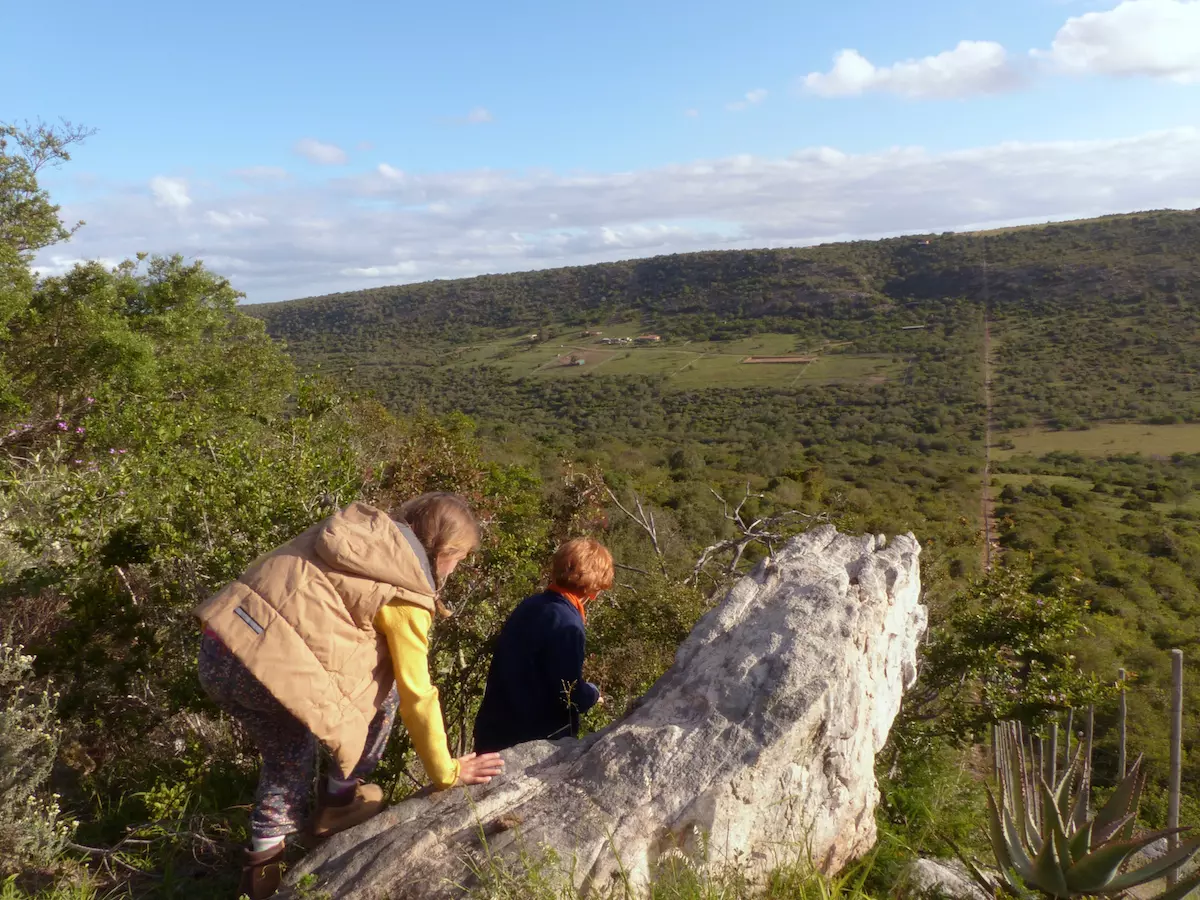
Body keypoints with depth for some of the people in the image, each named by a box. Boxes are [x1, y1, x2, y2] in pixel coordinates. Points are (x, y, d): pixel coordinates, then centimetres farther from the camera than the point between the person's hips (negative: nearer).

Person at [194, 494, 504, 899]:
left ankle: (264, 860, 31)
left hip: (217, 650, 8)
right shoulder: (406, 596, -4)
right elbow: (415, 694, 0)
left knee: (290, 753, 29)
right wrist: (446, 772, 12)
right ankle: (339, 801, 25)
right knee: (383, 687, 15)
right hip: (272, 668, -8)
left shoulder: (362, 527, 16)